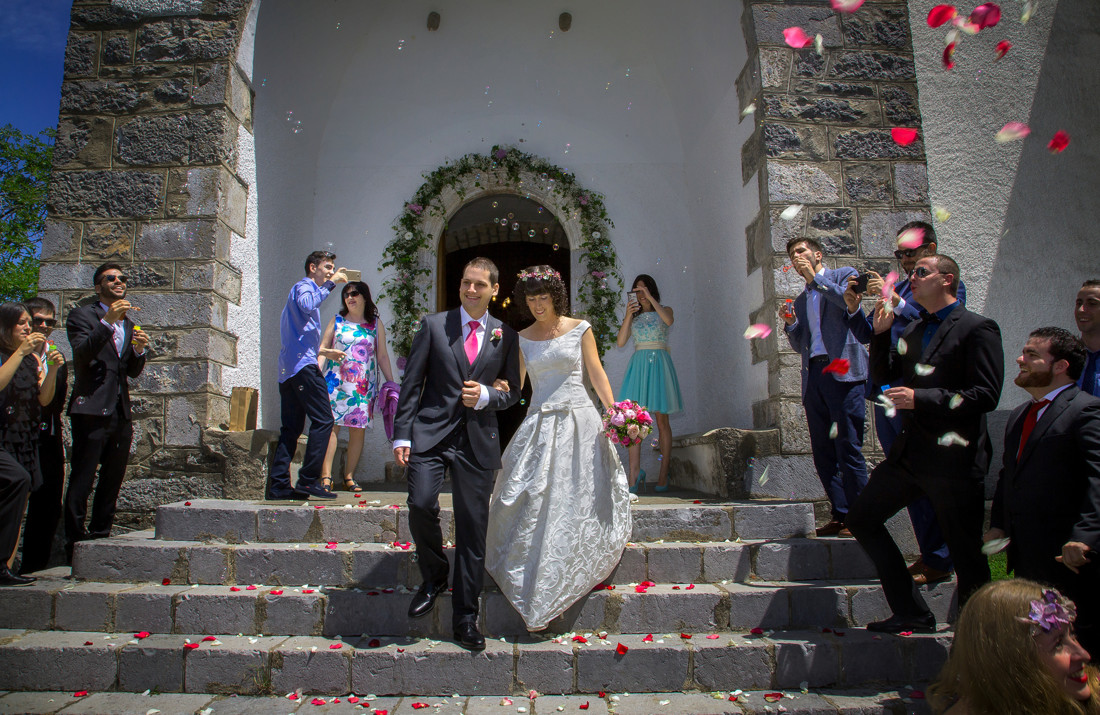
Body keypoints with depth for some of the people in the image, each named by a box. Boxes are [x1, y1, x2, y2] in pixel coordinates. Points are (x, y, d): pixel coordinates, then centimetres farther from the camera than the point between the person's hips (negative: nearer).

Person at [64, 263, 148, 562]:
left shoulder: (129, 324, 21)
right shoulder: (82, 315, 4)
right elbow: (81, 353, -14)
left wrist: (139, 349, -3)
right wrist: (108, 321, -24)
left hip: (120, 412, 6)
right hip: (91, 408, -6)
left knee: (113, 479, 9)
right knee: (82, 479, -5)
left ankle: (100, 536, 19)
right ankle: (75, 546, 1)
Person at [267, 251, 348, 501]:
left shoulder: (304, 289, 30)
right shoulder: (304, 286, 1)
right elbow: (307, 305, -26)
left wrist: (323, 352, 37)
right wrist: (331, 283, -19)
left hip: (287, 369, 10)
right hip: (303, 365, -10)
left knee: (291, 428, 7)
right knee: (323, 420, -11)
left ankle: (278, 485, 7)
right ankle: (308, 480, -12)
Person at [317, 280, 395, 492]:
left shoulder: (375, 324, 10)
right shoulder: (337, 321, 10)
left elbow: (382, 356, 11)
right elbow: (322, 349, 7)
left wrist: (391, 382, 6)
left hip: (364, 385, 1)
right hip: (336, 381, -1)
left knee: (358, 429, -1)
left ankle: (349, 477, 7)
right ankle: (326, 476, -7)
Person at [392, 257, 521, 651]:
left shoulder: (505, 335, 9)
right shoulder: (434, 325, 6)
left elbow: (512, 391, 13)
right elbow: (411, 383, 3)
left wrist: (486, 395, -9)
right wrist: (401, 435, -4)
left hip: (478, 441, 1)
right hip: (430, 433, -1)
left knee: (473, 528, 3)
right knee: (421, 505, -17)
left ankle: (465, 619, 18)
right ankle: (434, 576, 16)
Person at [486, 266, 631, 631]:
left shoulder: (580, 328, 4)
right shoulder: (522, 338, 10)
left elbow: (596, 374, 3)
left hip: (579, 422, -2)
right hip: (539, 424, 2)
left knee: (577, 501, 1)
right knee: (533, 502, -1)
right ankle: (535, 591, 13)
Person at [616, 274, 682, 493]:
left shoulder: (664, 310, 11)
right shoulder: (633, 316, 18)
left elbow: (668, 321, -14)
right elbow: (621, 342, 4)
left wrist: (650, 297, -13)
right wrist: (628, 315, -7)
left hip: (659, 364, -2)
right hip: (638, 365, 3)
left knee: (661, 420, -2)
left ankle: (663, 475, 3)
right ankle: (634, 474, -13)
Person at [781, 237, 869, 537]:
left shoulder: (844, 275, 11)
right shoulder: (801, 300, 26)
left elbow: (849, 301, -12)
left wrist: (814, 277, -5)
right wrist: (790, 324, 5)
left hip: (842, 371, -6)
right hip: (813, 375, 6)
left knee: (848, 447, -9)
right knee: (822, 450, 4)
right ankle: (840, 514, 11)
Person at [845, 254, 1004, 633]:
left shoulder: (977, 328, -6)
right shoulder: (913, 330, 16)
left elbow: (986, 395, -14)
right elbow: (883, 377, 15)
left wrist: (921, 398, -19)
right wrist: (880, 333, 3)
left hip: (954, 457, -7)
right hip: (910, 452, 8)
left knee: (965, 552, 4)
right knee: (862, 519, 9)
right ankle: (912, 613, 19)